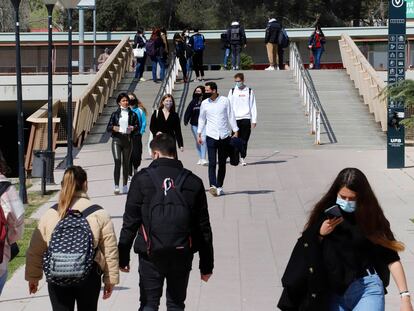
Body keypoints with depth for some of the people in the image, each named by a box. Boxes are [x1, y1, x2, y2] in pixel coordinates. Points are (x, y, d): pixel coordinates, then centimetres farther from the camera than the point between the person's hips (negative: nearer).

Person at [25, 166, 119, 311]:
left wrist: (33, 277, 17)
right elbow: (110, 251, -1)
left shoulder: (49, 215, 0)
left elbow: (35, 251, 5)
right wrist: (110, 279, 9)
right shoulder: (100, 214, -4)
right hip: (89, 277, -1)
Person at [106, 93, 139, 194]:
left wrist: (133, 128, -13)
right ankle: (116, 186, -15)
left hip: (127, 140, 2)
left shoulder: (132, 114, 8)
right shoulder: (115, 114, 7)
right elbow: (108, 128, 7)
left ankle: (125, 186, 15)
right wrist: (113, 128, -15)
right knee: (117, 162, -13)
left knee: (126, 163, 7)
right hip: (117, 140, -2)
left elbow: (137, 129, 9)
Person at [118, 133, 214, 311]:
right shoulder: (193, 182, 2)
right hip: (182, 254, 2)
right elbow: (204, 227, 5)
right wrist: (206, 264, 11)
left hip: (151, 254, -2)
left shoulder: (142, 179, -5)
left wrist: (123, 257, 2)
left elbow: (130, 222, -5)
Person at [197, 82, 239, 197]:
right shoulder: (204, 103, 3)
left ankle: (219, 187, 15)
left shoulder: (225, 101, -1)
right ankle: (212, 186, -21)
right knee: (212, 163, -12)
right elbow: (201, 119, 13)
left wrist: (235, 131, 0)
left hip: (225, 136, 1)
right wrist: (199, 134, 12)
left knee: (222, 163, 7)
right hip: (211, 136, -1)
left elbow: (231, 116, 4)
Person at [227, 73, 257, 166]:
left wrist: (254, 120, 0)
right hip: (235, 119, 1)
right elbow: (229, 106, 9)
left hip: (246, 118, -1)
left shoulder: (249, 91, 7)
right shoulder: (232, 91, 9)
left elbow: (253, 106, 6)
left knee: (244, 140, -2)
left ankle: (243, 158, 4)